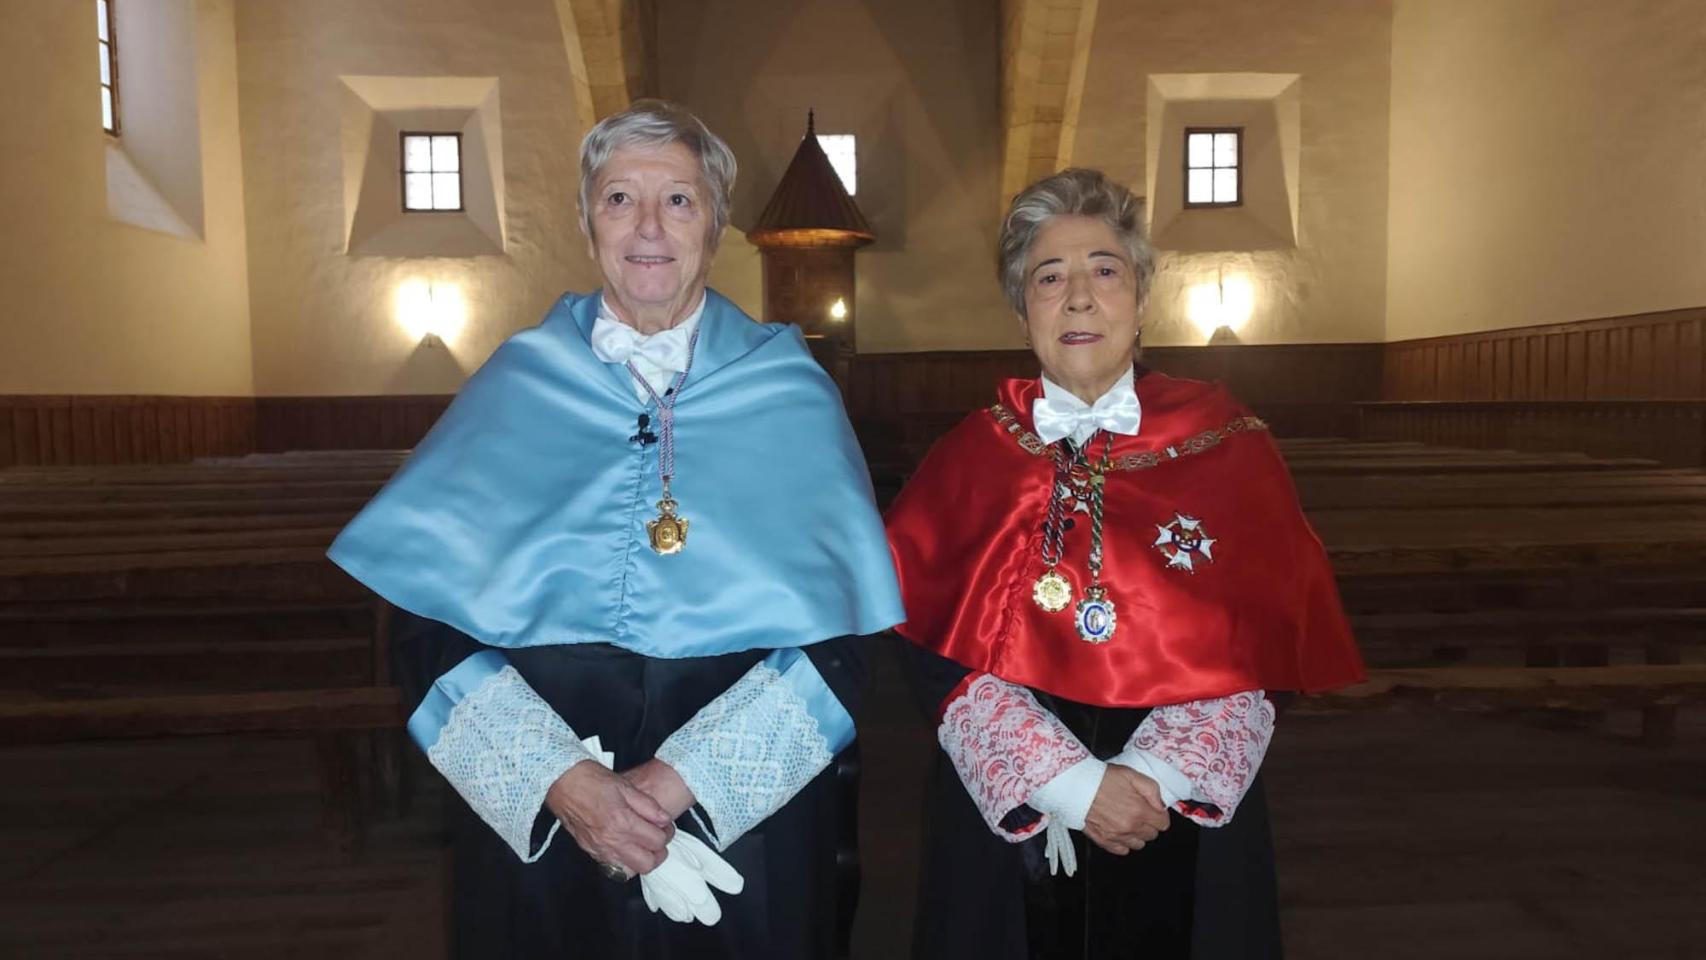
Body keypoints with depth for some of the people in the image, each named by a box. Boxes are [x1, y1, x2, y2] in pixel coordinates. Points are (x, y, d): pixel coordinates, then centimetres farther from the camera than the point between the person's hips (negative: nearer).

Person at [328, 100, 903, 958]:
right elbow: (426, 617, -2)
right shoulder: (517, 382, 3)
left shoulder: (790, 395, 1)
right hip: (532, 817, 1)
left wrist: (680, 780, -14)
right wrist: (559, 778, -14)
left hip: (741, 814, 0)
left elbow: (845, 629, -5)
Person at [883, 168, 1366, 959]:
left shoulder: (1221, 443, -2)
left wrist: (1155, 774, -15)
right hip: (1007, 827, 0)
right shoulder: (969, 460, -2)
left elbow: (1260, 647, -4)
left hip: (1185, 831, 0)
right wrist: (1068, 784, -14)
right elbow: (939, 655, -7)